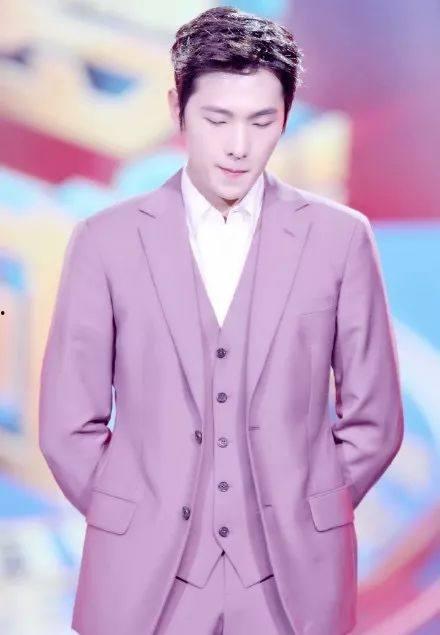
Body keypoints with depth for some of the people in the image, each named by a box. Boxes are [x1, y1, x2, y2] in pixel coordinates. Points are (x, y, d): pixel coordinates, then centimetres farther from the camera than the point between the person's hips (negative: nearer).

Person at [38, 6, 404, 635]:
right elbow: (69, 427, 2)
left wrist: (296, 521, 3)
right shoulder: (106, 240, -1)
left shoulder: (340, 237, -1)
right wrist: (136, 526, 1)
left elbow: (373, 421, 4)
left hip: (293, 575, 0)